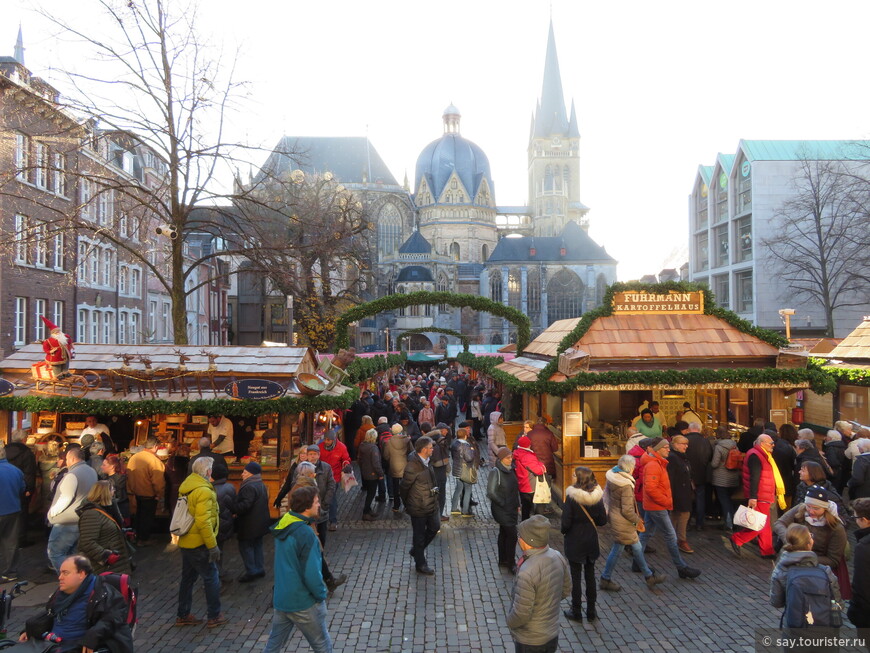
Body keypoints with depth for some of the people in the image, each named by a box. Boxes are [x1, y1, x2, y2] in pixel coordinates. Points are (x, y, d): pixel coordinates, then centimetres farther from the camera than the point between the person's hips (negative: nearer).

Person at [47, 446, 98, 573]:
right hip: (83, 521, 9)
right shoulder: (92, 471, 9)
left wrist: (52, 512, -7)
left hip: (67, 523, -9)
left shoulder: (73, 475, -19)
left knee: (54, 553, -2)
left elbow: (65, 499, -21)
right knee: (69, 554, 17)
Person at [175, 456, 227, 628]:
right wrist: (212, 545, -21)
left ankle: (183, 615, 27)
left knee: (188, 578, 18)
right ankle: (214, 616, 11)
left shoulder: (186, 487, 7)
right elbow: (203, 522, -27)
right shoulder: (203, 490, -22)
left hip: (186, 542, 9)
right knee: (211, 578, 4)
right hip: (198, 543, -9)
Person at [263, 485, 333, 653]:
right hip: (303, 603, -7)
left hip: (280, 599, 8)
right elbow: (311, 574, -23)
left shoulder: (282, 526, 1)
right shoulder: (305, 534, -24)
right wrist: (322, 595, -8)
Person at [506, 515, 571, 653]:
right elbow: (566, 590, 6)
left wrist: (510, 622, -7)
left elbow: (521, 614, -26)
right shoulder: (558, 557, -10)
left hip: (530, 641, -6)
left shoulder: (527, 572, -33)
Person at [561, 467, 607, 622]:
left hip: (575, 542, -4)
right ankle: (591, 611, 25)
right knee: (590, 575, 16)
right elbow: (603, 520, 0)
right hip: (592, 541, 4)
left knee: (576, 576, 7)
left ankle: (576, 612, 17)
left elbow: (566, 522, -19)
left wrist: (564, 531, 2)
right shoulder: (597, 496, -7)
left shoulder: (572, 497, -21)